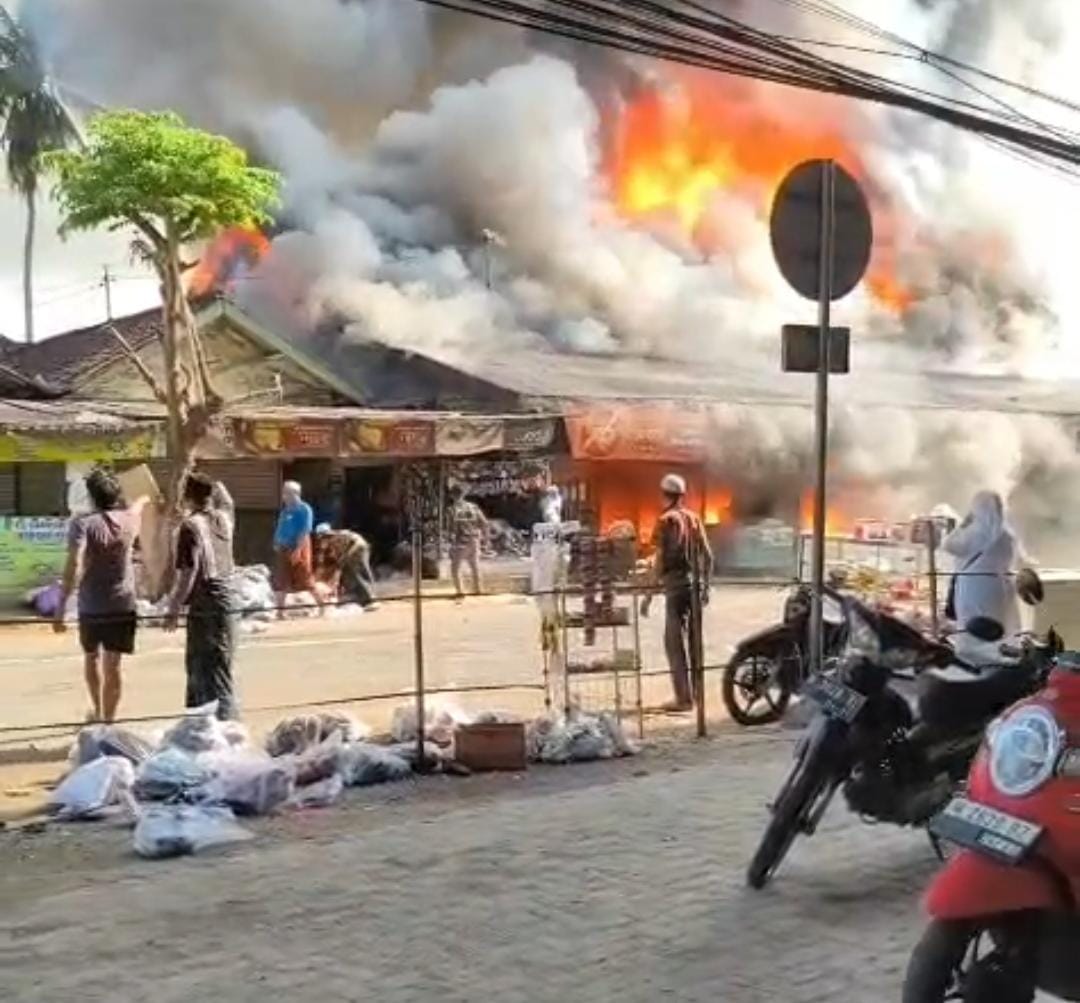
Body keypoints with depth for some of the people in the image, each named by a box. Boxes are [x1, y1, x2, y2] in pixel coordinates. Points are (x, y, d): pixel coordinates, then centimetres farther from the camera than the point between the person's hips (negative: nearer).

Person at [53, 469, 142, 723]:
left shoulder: (83, 524, -13)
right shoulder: (128, 520, 0)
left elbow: (74, 567, -24)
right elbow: (138, 506, 27)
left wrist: (60, 609, -22)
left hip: (91, 607, -2)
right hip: (123, 606, 2)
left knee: (92, 657, 22)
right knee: (113, 664, 6)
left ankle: (97, 712, 34)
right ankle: (108, 719, 7)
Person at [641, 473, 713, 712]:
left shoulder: (665, 521, -7)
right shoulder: (694, 518, 10)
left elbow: (660, 560, -12)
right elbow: (708, 556, 10)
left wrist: (649, 594, -9)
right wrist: (705, 586, 20)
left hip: (676, 585, -6)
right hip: (696, 584, 6)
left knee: (675, 642, -2)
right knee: (694, 639, 16)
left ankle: (684, 698, -5)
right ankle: (696, 691, 23)